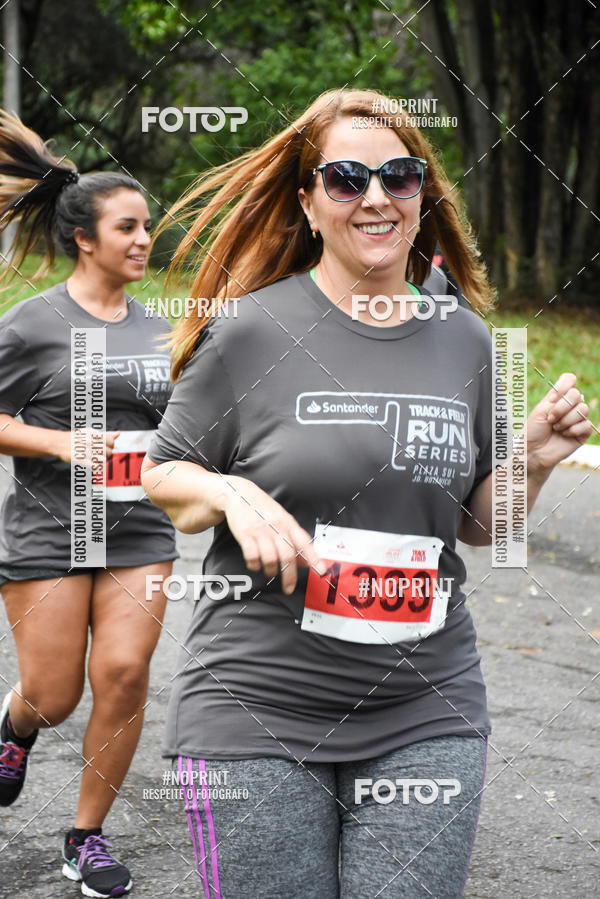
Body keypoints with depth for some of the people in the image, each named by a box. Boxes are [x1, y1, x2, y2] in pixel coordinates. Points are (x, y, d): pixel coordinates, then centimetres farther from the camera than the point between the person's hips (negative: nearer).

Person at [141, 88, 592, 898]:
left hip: (425, 714, 3)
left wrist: (534, 462, -3)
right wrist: (234, 496, -16)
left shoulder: (465, 341, 8)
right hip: (258, 708, -3)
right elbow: (164, 477, 4)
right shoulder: (251, 330, -5)